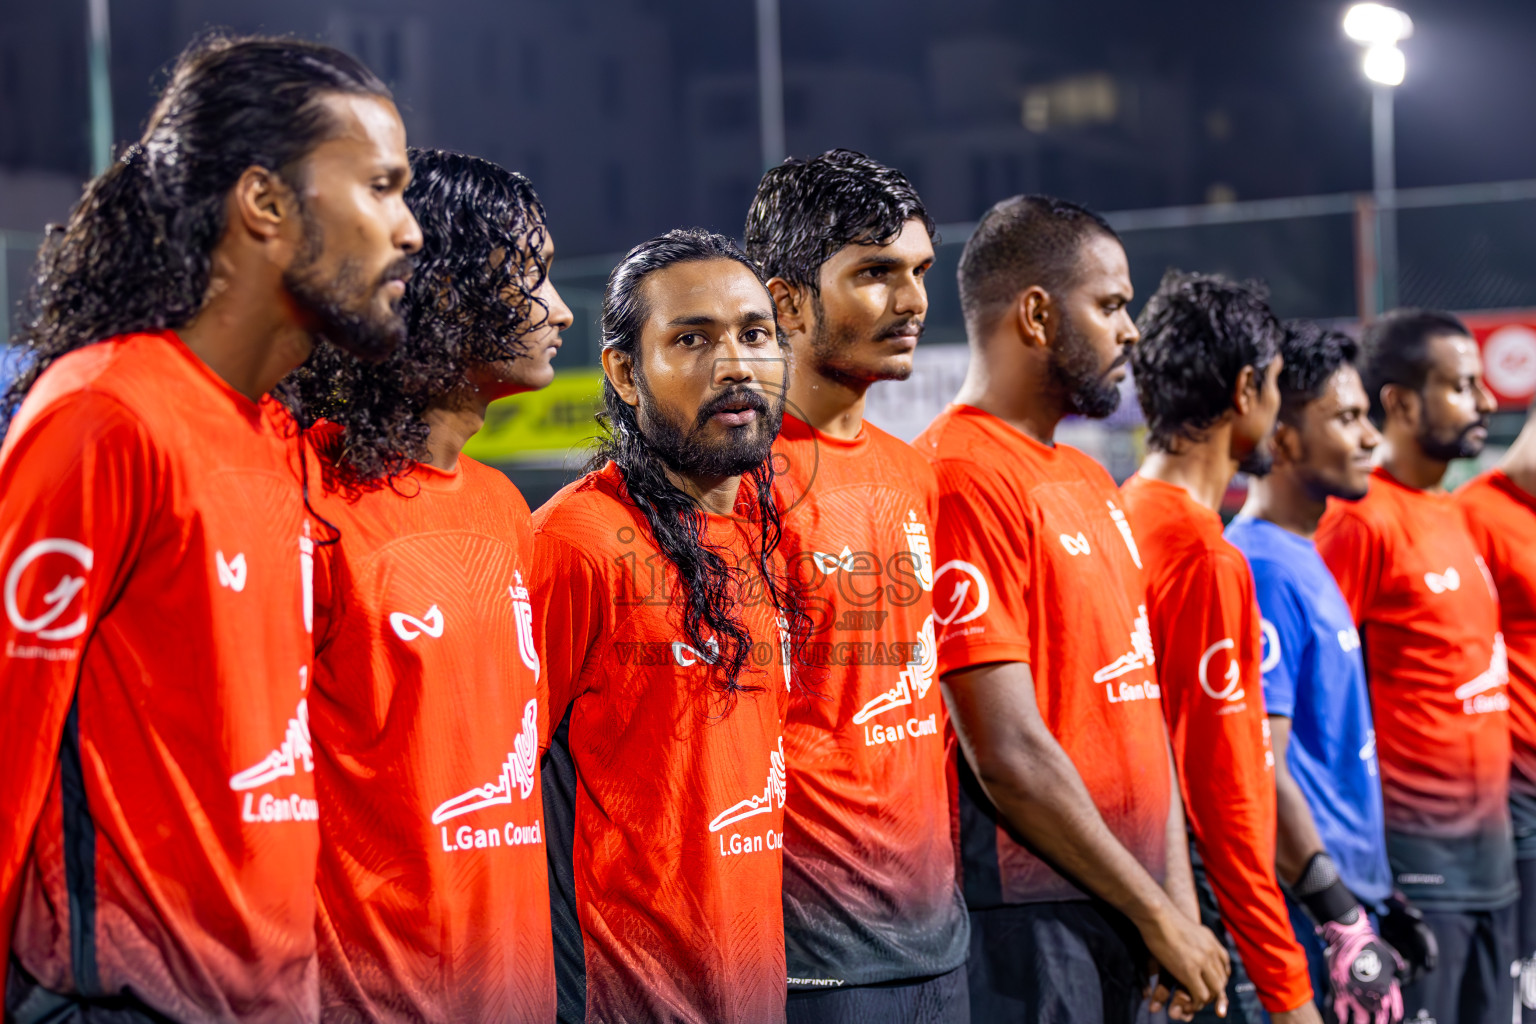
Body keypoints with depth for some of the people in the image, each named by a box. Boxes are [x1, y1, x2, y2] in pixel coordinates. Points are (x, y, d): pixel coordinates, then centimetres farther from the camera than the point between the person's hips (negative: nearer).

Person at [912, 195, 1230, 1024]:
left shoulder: (1091, 483, 15)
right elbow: (1008, 756, -18)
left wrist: (1179, 901, 8)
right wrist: (1154, 912, -11)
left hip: (1116, 913, 9)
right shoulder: (964, 477, -14)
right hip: (1023, 919, -8)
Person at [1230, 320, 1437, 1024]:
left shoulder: (1304, 561, 13)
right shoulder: (1261, 569, -16)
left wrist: (1377, 896, 19)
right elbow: (1259, 771, -21)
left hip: (1347, 892, 9)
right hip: (1305, 920, -9)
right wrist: (1344, 919, -21)